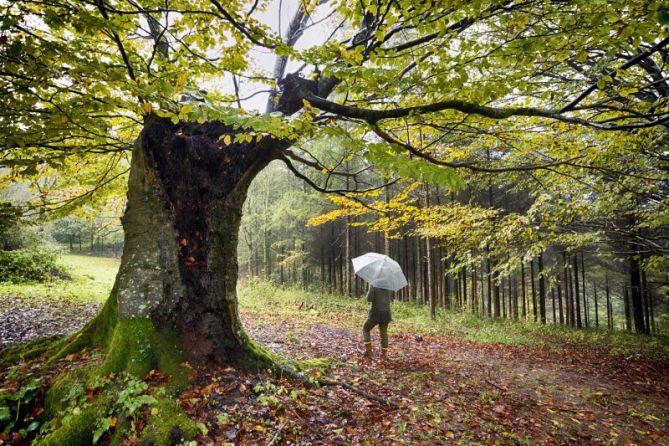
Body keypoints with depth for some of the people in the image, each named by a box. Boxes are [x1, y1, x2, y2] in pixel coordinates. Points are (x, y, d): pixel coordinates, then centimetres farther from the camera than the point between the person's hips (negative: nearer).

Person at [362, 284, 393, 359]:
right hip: (386, 313, 4)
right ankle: (383, 354, 12)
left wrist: (368, 292, 4)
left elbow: (369, 298, -15)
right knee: (384, 333, 13)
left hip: (376, 313, -4)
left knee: (366, 329, 14)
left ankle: (368, 350, 7)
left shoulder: (373, 285, -11)